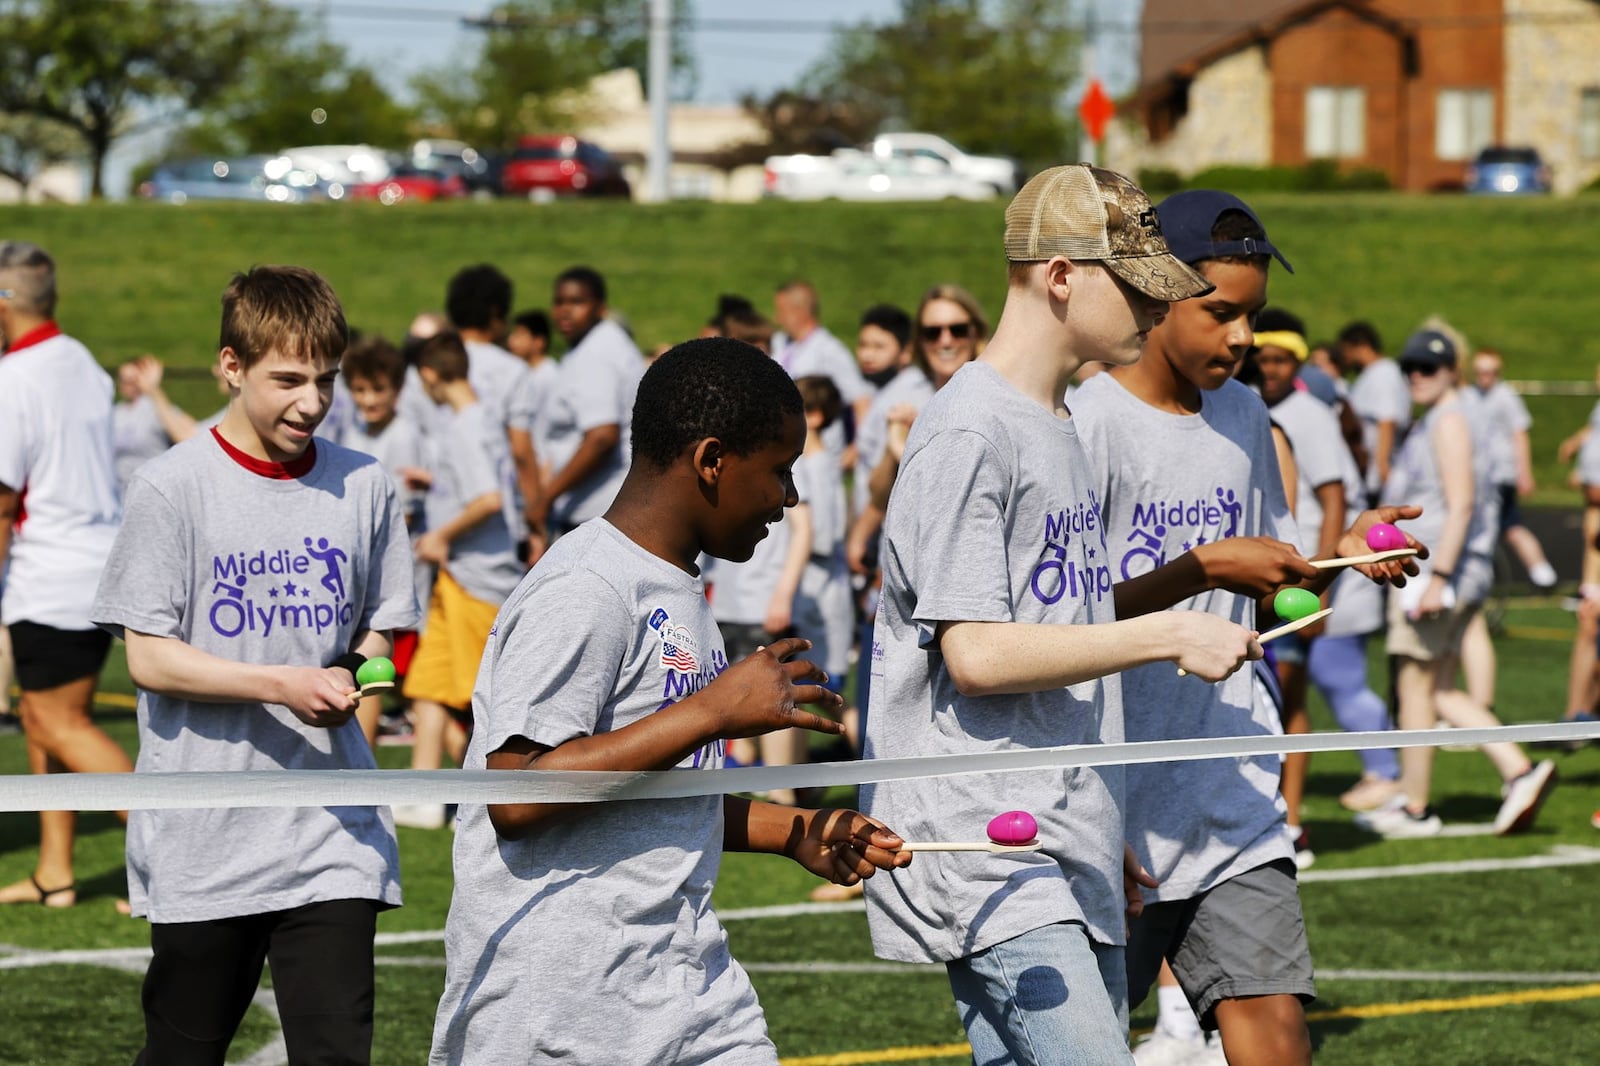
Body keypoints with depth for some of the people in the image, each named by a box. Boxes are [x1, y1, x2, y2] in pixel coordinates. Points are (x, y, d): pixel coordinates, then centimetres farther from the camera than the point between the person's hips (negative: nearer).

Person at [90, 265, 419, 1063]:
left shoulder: (362, 487, 6)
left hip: (331, 833, 2)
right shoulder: (171, 488, -6)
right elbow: (148, 659, -7)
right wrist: (283, 685, -18)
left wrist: (348, 679, -7)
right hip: (202, 841, -2)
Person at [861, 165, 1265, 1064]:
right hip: (985, 850, -9)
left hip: (1069, 862, 9)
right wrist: (1167, 635, -14)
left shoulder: (1060, 431, 18)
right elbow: (976, 655, -18)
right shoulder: (968, 435, -11)